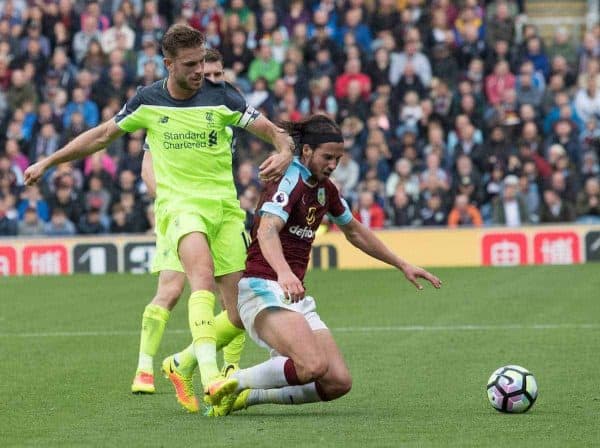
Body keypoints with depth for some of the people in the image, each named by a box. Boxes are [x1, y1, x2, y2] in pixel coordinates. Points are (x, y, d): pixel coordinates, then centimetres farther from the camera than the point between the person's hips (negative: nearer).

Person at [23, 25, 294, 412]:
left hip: (224, 206, 2)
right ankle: (210, 377, -44)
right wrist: (48, 162, 22)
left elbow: (273, 132, -1)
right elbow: (103, 135, 18)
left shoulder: (222, 97, -1)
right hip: (178, 204, -2)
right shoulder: (148, 101, 3)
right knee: (202, 272, -32)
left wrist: (284, 154, -25)